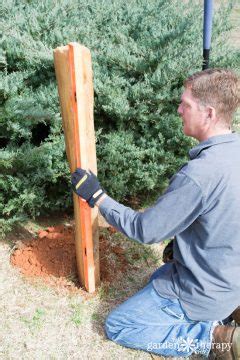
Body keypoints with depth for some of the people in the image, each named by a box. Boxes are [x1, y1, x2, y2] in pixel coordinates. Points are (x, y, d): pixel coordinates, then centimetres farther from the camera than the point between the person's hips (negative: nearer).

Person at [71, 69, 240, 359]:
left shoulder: (198, 174, -34)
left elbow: (144, 230, -22)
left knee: (116, 327, 7)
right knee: (159, 277, 33)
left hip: (203, 290, -8)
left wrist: (96, 196, -13)